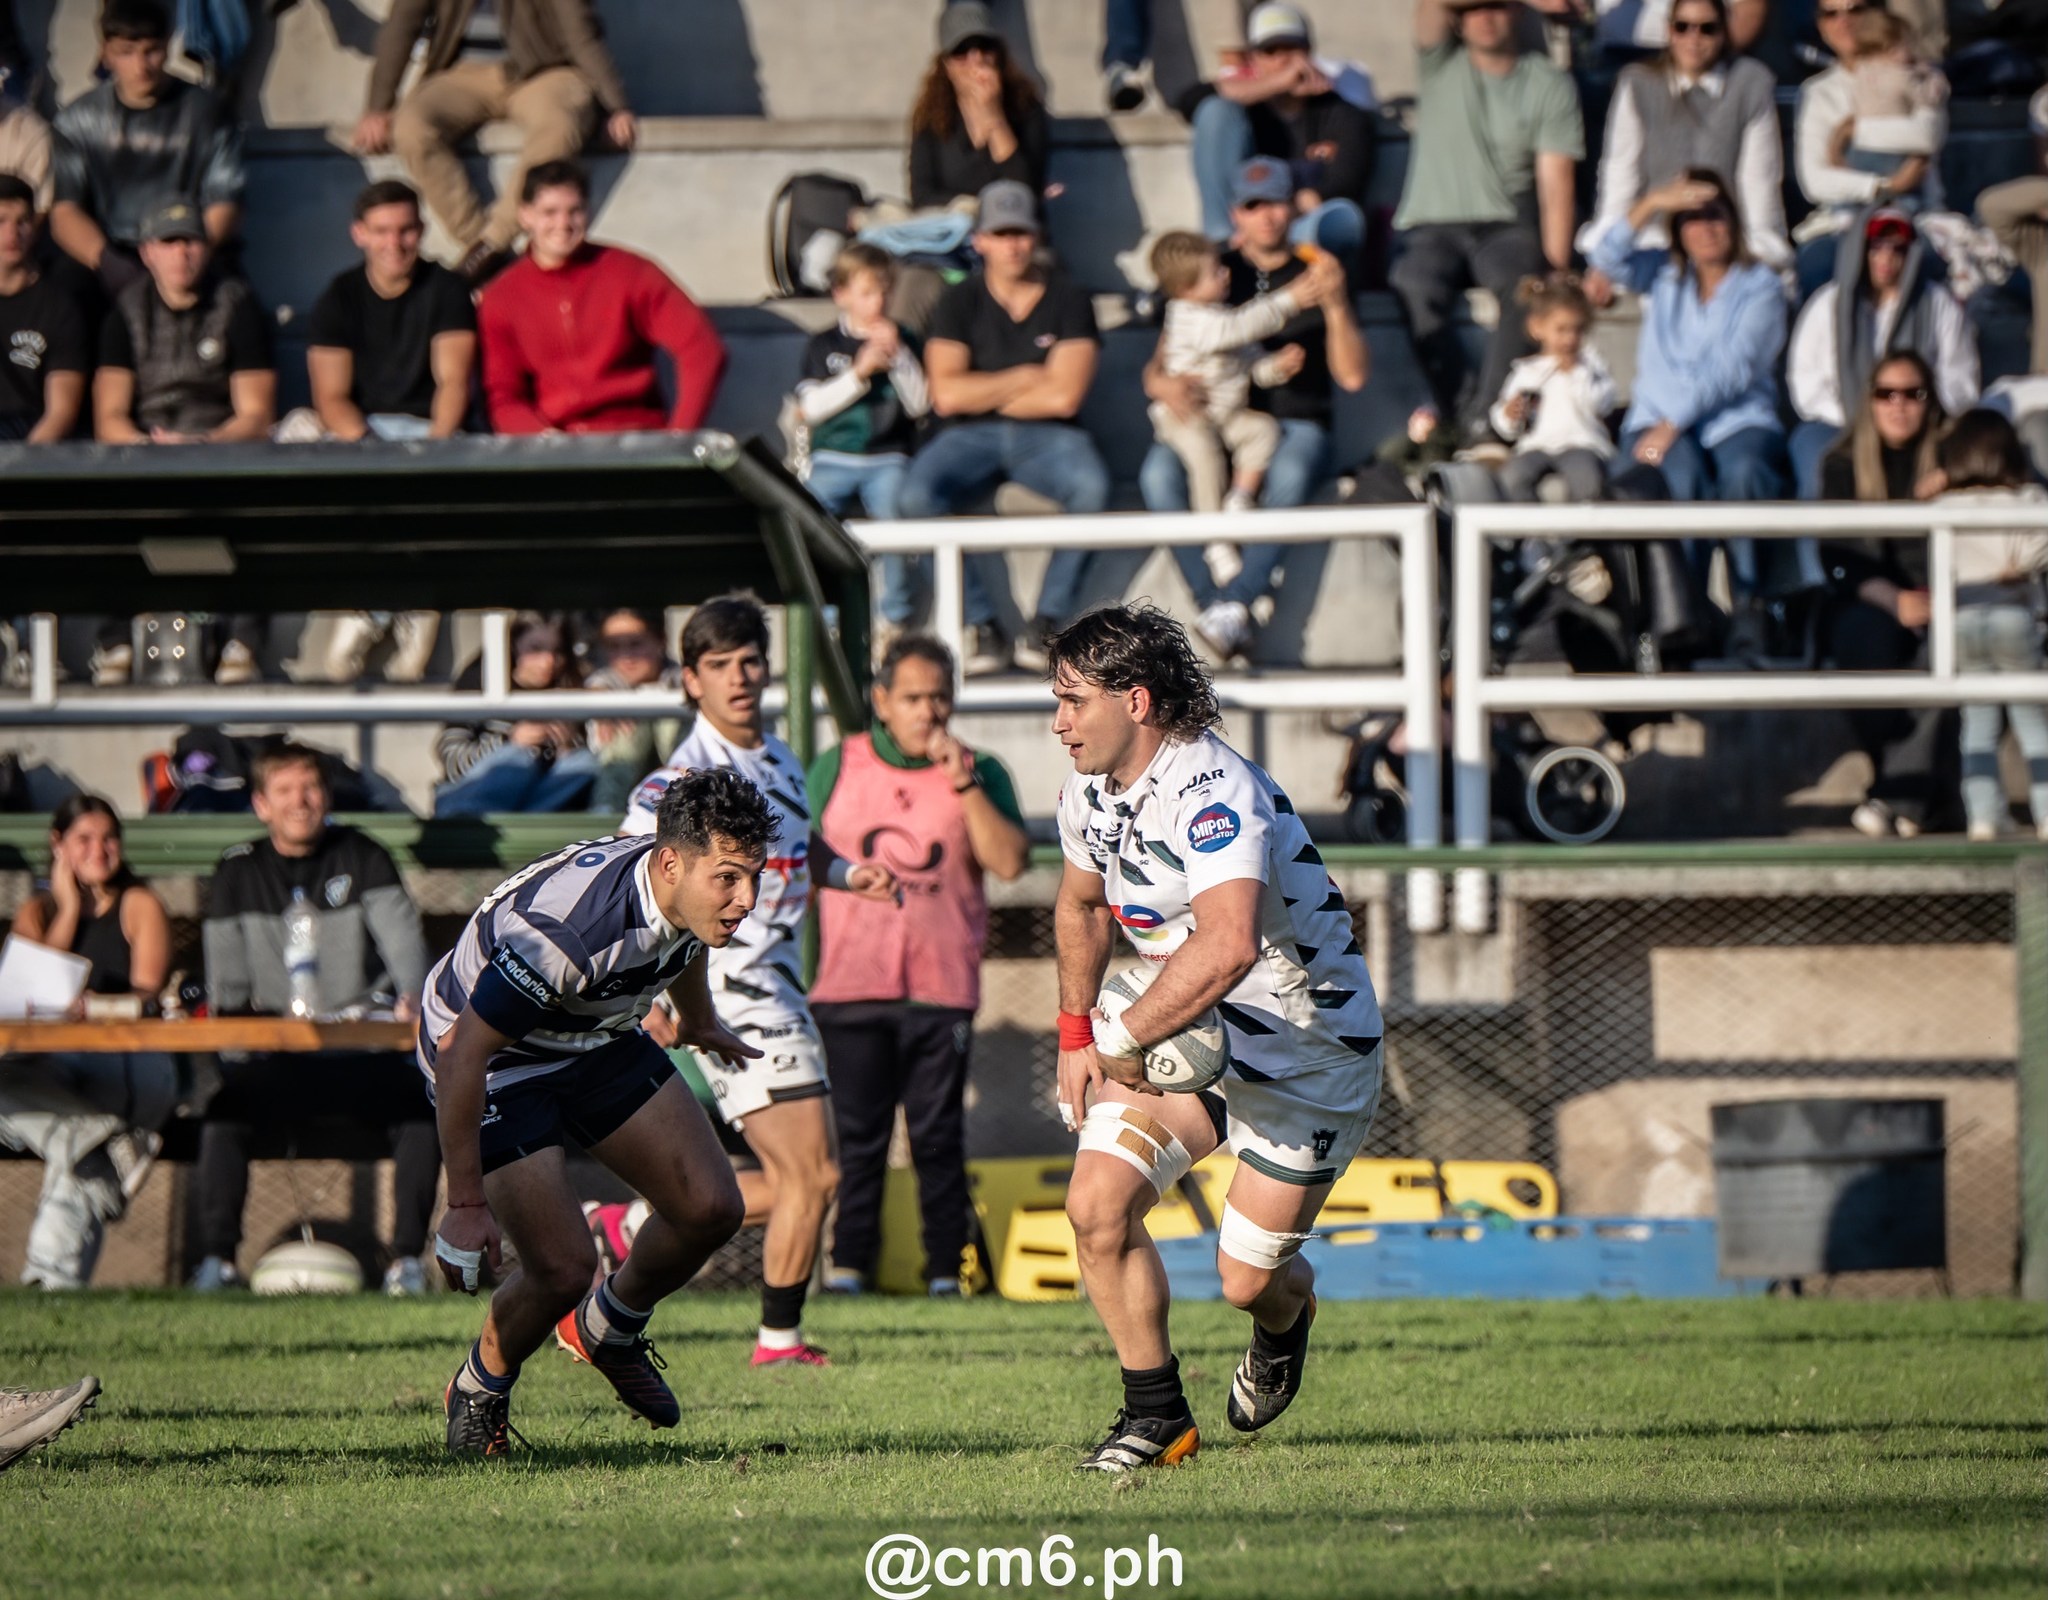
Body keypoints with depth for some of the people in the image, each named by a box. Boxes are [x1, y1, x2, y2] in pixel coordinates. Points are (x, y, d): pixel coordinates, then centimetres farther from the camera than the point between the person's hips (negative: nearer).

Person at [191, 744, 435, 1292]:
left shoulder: (361, 858, 6)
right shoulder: (238, 873, 9)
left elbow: (401, 933, -9)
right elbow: (227, 983, 7)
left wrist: (411, 993, -30)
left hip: (360, 1053, 0)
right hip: (274, 1057, 0)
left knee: (419, 1112, -27)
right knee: (224, 1115, -28)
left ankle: (407, 1260, -21)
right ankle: (217, 1261, -23)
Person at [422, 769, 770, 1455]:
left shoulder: (692, 892, -16)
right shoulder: (566, 931, -41)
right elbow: (462, 1053, -33)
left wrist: (699, 1023, 33)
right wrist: (466, 1205, -26)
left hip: (598, 1038, 7)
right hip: (492, 1056, -7)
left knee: (711, 1207, -3)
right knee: (563, 1268, -15)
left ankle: (609, 1328, 27)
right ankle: (478, 1393, 17)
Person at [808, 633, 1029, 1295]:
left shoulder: (980, 774, 5)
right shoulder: (836, 767, 8)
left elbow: (1010, 862, -9)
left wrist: (964, 782, -14)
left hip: (942, 989, -1)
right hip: (849, 986, 1)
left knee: (938, 1139, 0)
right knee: (856, 1137, 2)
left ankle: (946, 1270, 4)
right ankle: (848, 1264, 7)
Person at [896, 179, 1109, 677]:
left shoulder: (1068, 299, 2)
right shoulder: (960, 302, 5)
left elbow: (1063, 397, -9)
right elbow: (946, 395, -7)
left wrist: (985, 394, -1)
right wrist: (1023, 380, -4)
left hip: (1047, 436, -1)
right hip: (972, 436, 1)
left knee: (1091, 486, -35)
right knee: (916, 496, -31)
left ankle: (1046, 622, -25)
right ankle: (983, 626, -21)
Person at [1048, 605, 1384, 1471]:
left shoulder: (1214, 795, -30)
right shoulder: (1090, 791, -1)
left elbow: (1227, 945, -47)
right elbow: (1082, 904, 22)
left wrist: (1124, 1038, -38)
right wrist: (1076, 1035, 15)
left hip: (1306, 1049, -7)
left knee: (1249, 1280, -3)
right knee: (1097, 1203, -14)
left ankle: (1284, 1326, 37)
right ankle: (1156, 1413, 1)